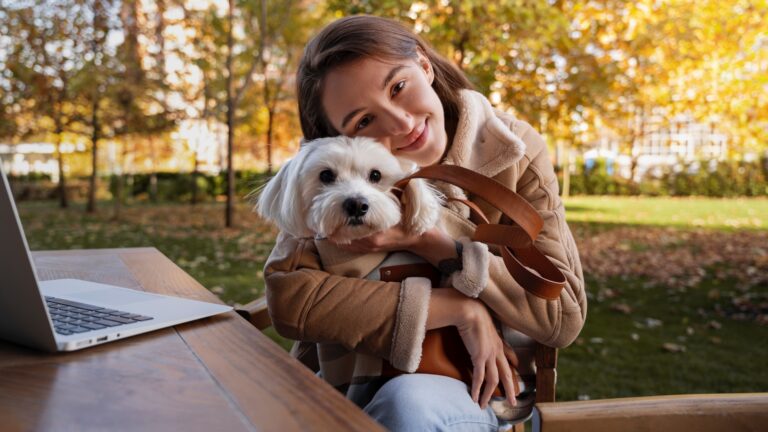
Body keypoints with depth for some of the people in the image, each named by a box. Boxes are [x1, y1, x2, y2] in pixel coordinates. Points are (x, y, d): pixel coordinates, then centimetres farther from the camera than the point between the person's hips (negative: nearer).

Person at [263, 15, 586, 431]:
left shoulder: (513, 152, -11)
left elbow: (564, 315, -13)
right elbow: (287, 295, -24)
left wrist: (425, 241, -23)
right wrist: (460, 309, -25)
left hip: (476, 389, 0)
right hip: (356, 384, 1)